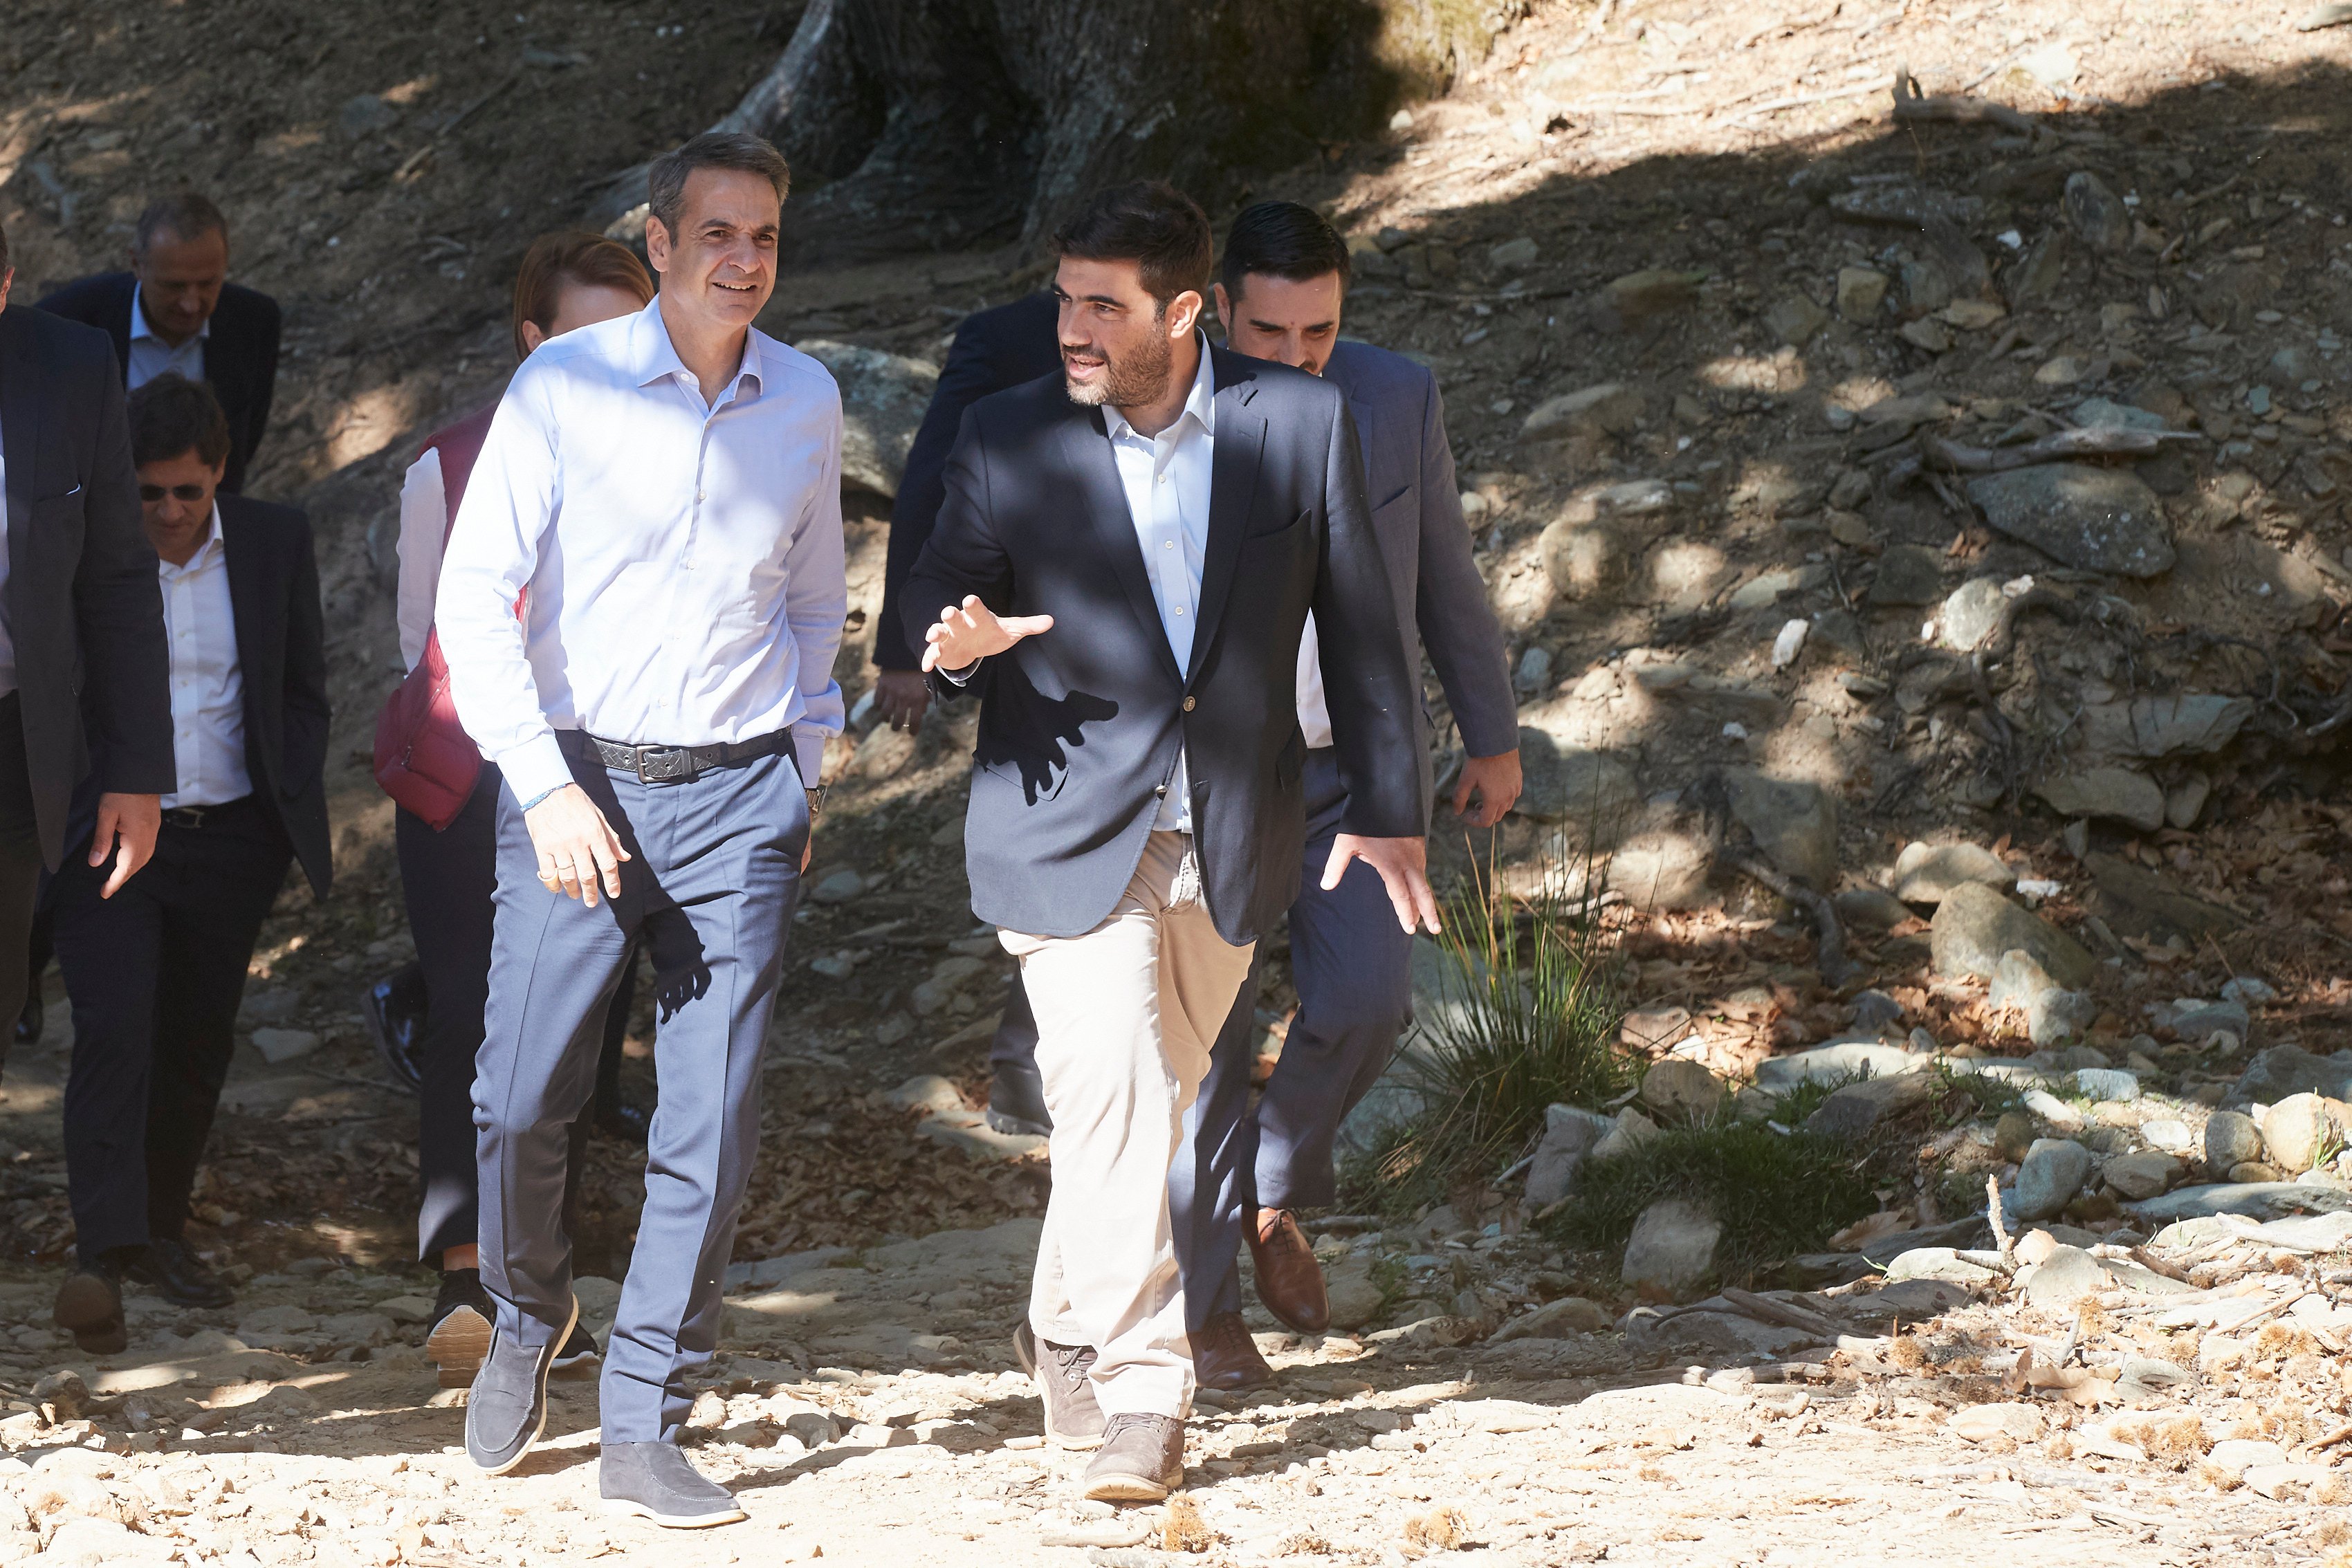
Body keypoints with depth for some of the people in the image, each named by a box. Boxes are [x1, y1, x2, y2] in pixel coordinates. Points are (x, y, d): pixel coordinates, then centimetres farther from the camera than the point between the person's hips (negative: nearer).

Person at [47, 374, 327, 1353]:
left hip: (230, 840, 4)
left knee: (197, 1043, 11)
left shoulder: (274, 543, 3)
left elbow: (303, 690, 12)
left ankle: (159, 1231, 27)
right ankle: (103, 1253, -23)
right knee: (113, 1026, -17)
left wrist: (292, 803, 2)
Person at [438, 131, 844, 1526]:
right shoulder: (564, 388, -4)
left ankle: (645, 1433, 6)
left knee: (713, 1131, -3)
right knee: (521, 1102, -2)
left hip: (740, 797, 2)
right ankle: (529, 1318, 29)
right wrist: (544, 789, -12)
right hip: (579, 782, -2)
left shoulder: (807, 403, 6)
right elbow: (473, 600, -5)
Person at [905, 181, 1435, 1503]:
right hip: (1069, 828, -2)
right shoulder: (1009, 440, -3)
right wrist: (959, 640, -20)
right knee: (1114, 1104, -15)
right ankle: (1139, 1390, -11)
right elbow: (940, 594, 5)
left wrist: (1387, 810, 9)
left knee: (1151, 1104, 12)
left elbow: (1359, 625, 6)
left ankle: (1069, 1330, 34)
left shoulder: (1299, 422, -2)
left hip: (1229, 839, 2)